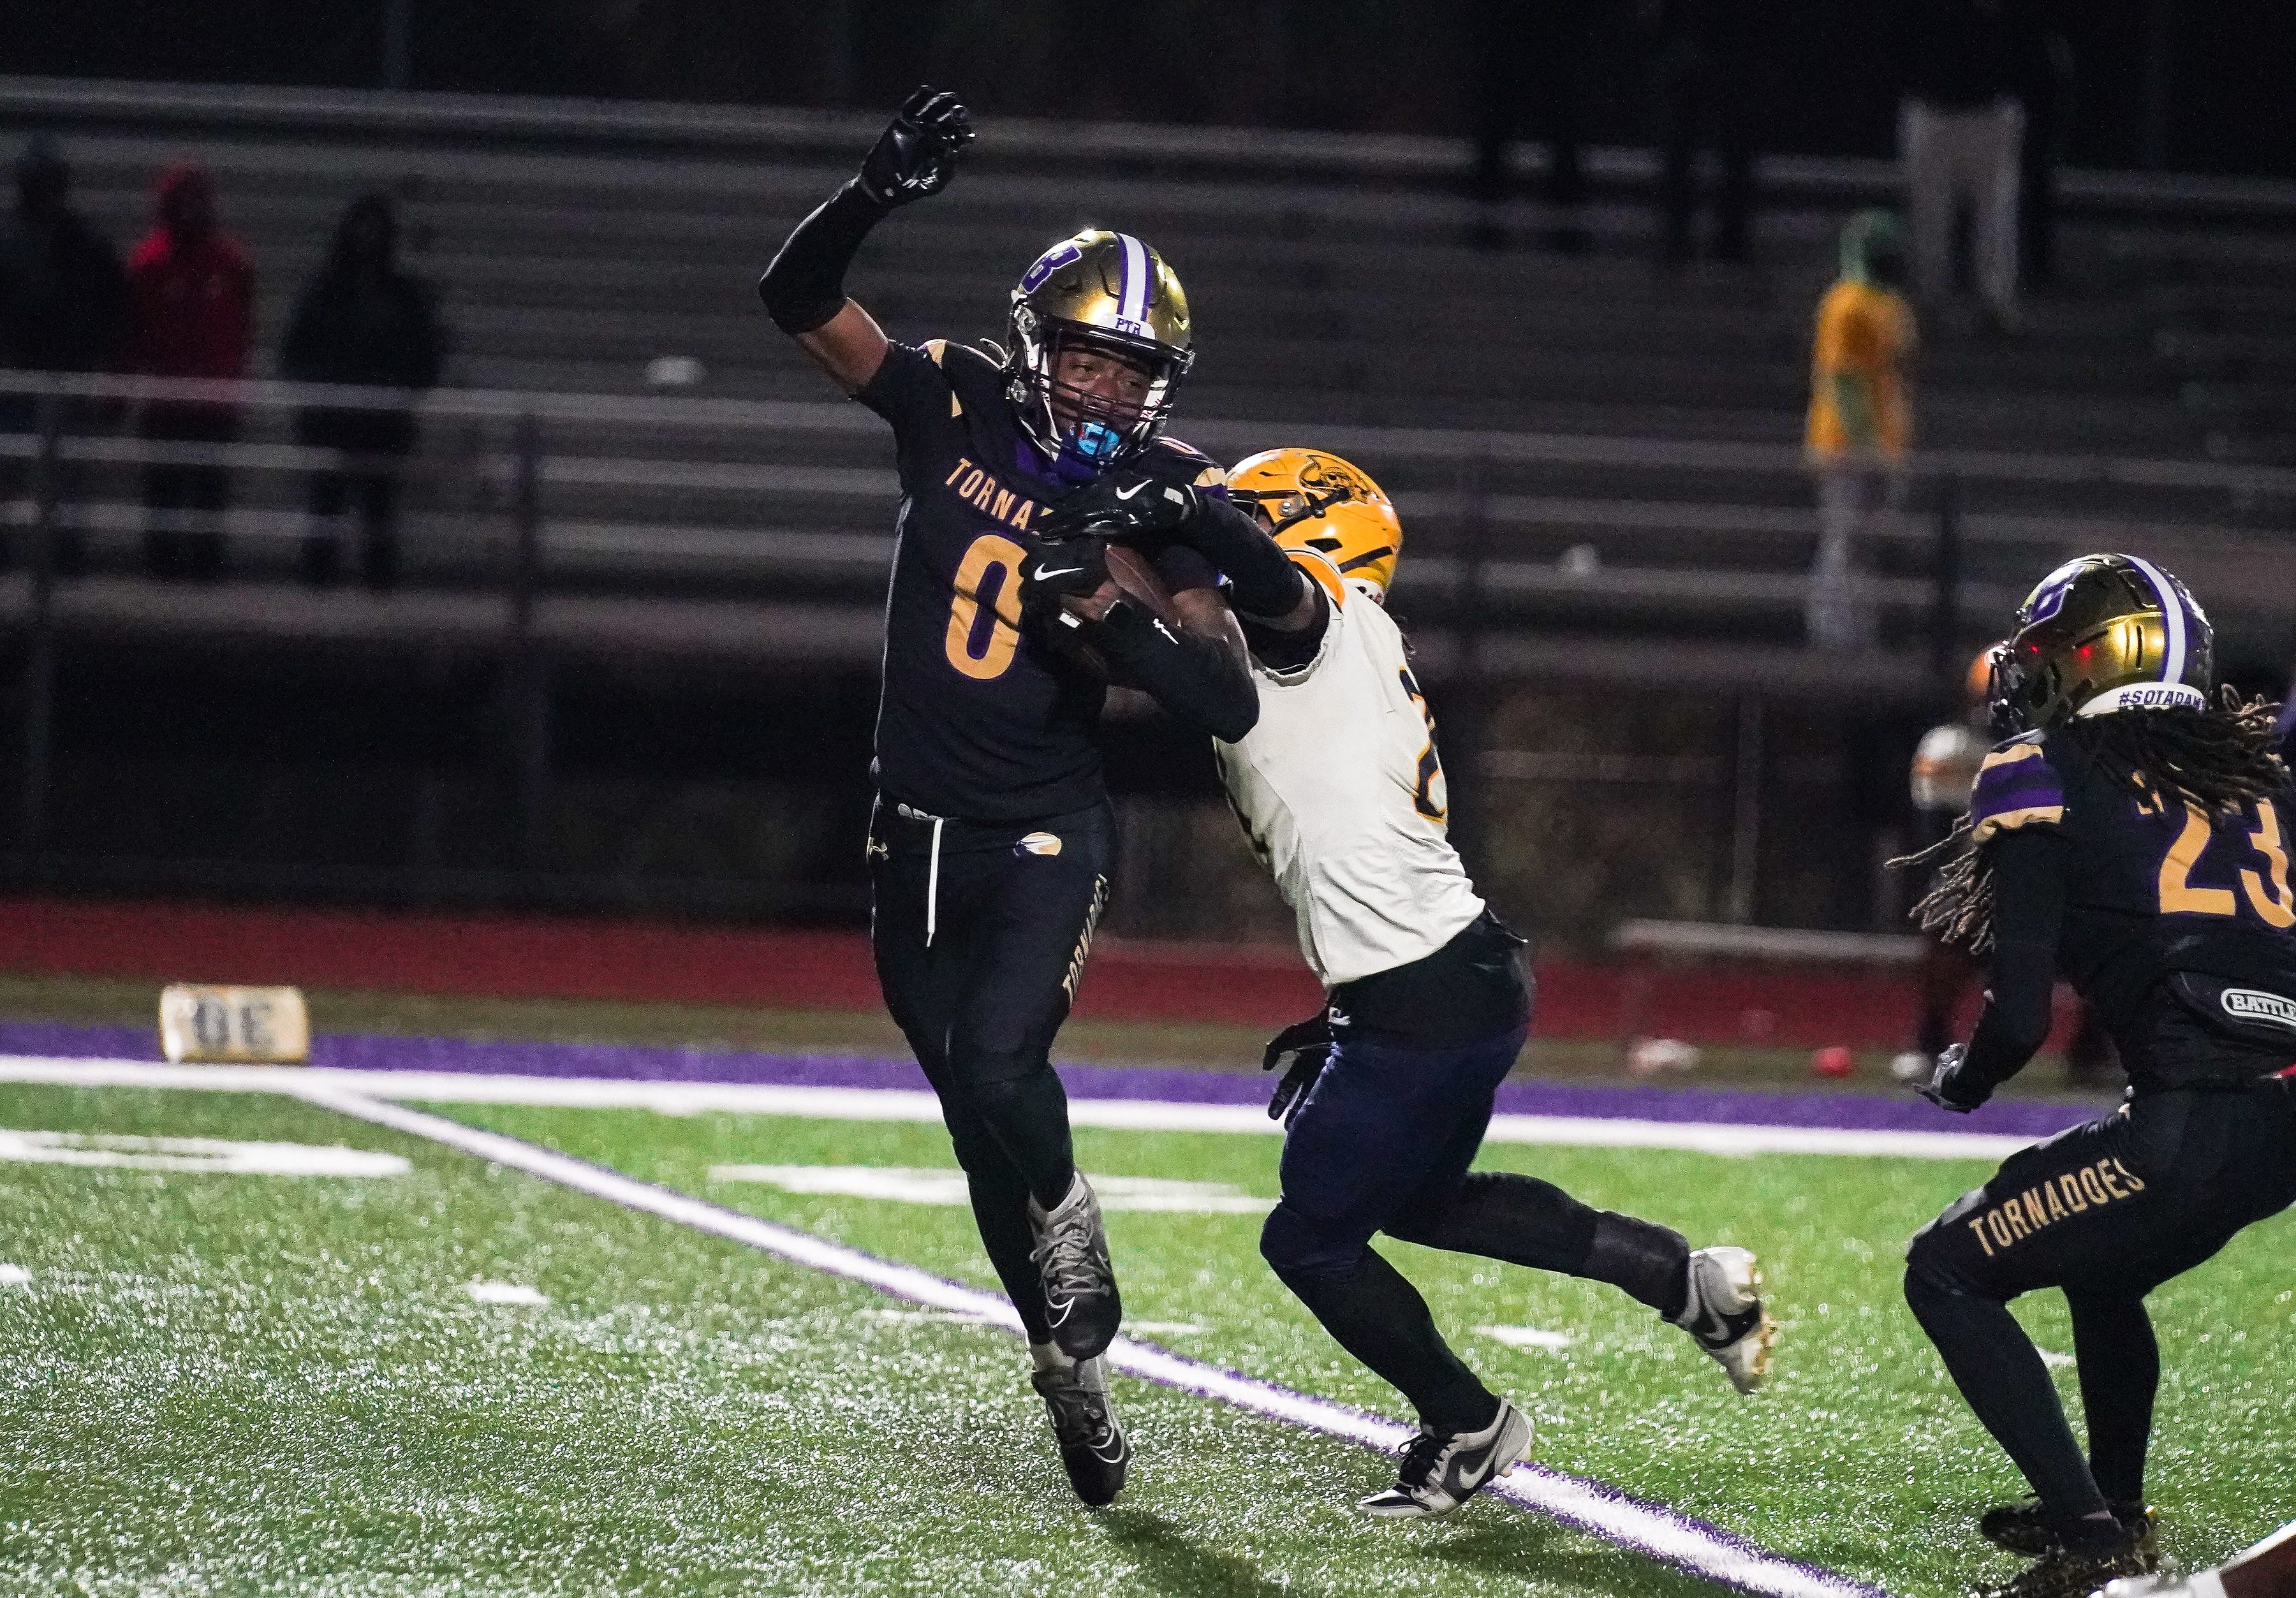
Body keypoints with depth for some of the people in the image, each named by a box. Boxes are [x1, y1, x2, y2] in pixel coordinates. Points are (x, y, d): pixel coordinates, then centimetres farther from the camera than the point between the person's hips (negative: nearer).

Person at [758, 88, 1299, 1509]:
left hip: (1046, 834, -3)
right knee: (976, 1111, 9)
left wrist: (1099, 608, -27)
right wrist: (879, 195, -23)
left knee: (1000, 1070, -24)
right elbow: (799, 301, -6)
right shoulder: (956, 407, -3)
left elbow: (1232, 703, -14)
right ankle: (1075, 1356, 23)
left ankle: (1070, 1233, 6)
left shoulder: (1160, 497, -9)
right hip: (918, 829, 4)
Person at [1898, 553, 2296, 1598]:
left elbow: (2020, 1013, -2)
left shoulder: (2046, 777, 2)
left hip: (2200, 1121, -7)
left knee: (1947, 1275, 8)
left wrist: (1961, 1081, 17)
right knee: (2101, 1266, 34)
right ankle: (2114, 1510, 44)